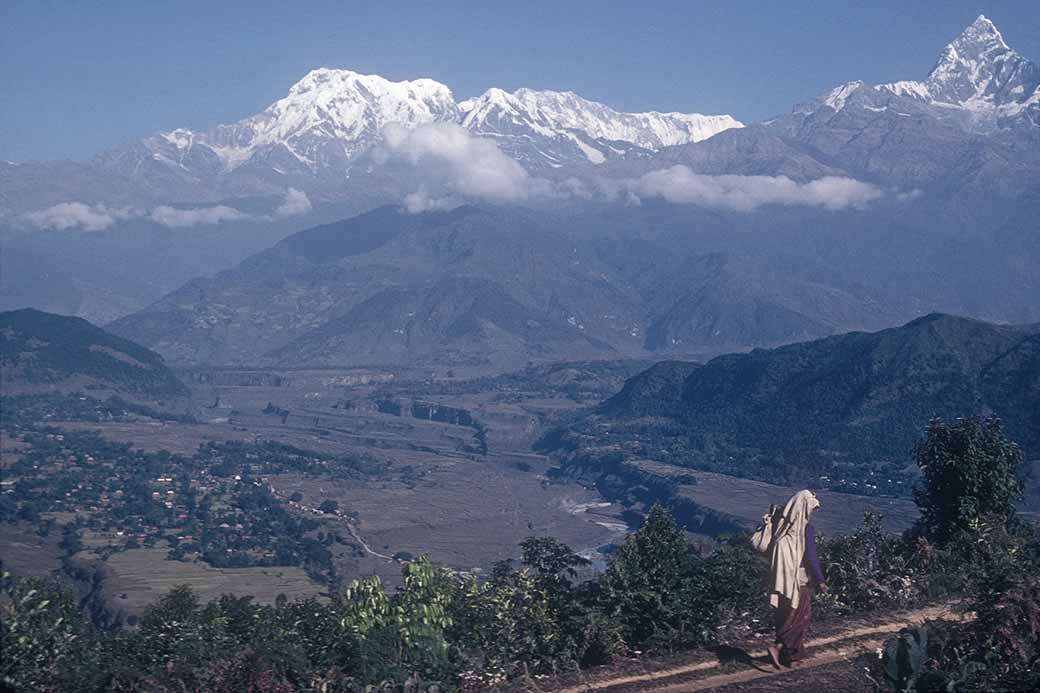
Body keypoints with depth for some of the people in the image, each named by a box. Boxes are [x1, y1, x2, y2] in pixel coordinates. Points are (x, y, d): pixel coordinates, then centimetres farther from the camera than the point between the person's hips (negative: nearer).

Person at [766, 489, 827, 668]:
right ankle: (778, 647, -10)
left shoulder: (783, 526, 3)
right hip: (799, 580, -6)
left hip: (782, 579, 6)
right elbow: (811, 557, -16)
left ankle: (788, 653, 24)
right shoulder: (806, 529, -15)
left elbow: (773, 553, 9)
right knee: (799, 618, 4)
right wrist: (820, 580, -8)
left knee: (785, 616, 16)